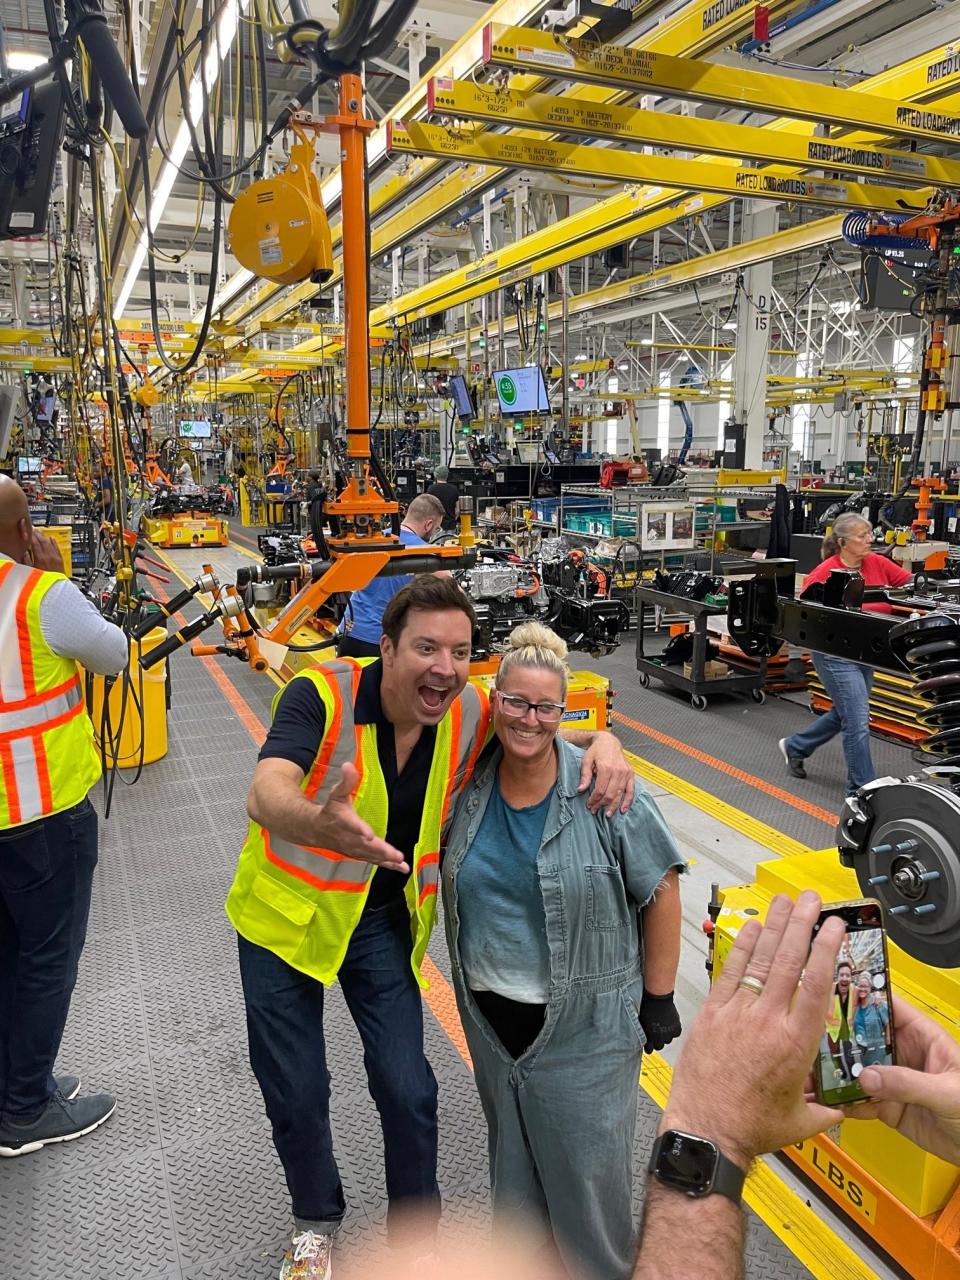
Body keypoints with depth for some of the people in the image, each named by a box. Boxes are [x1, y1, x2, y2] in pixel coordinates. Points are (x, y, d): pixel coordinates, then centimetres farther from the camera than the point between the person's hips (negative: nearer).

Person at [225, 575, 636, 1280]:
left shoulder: (469, 713, -16)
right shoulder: (322, 695, -28)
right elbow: (265, 794, -42)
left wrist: (603, 740, -24)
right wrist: (319, 824, -66)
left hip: (385, 921, 2)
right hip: (288, 914, -2)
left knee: (408, 1089, 2)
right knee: (295, 1092, 10)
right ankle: (318, 1221, 42)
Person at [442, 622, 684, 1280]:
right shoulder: (469, 786, -6)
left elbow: (662, 890, -11)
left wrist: (658, 999, -6)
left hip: (584, 1025, -4)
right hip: (492, 1019, 5)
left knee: (588, 1167, 10)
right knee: (512, 1159, 23)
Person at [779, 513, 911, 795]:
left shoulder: (878, 563, 0)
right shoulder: (825, 572, -16)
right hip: (835, 655, -7)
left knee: (843, 714, 20)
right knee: (858, 721, -5)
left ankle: (795, 746, 42)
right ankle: (862, 789, 9)